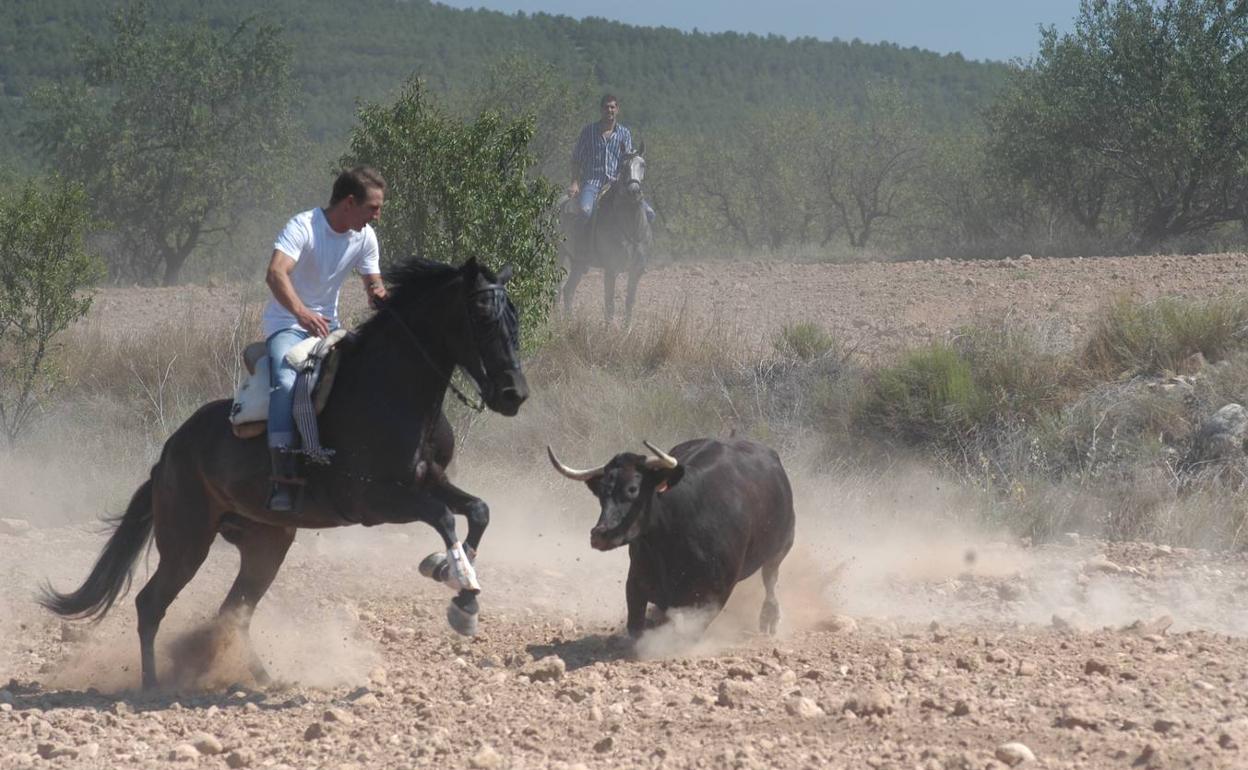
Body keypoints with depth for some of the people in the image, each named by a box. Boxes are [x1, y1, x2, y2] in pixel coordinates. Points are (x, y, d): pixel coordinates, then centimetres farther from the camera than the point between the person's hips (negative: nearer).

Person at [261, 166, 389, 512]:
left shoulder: (365, 237, 2)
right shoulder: (303, 227, -19)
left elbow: (373, 284, 10)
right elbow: (276, 274, -34)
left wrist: (379, 294, -18)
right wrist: (301, 312, -52)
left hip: (327, 324, 7)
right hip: (285, 323, -7)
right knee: (287, 383, -32)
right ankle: (283, 477, -38)